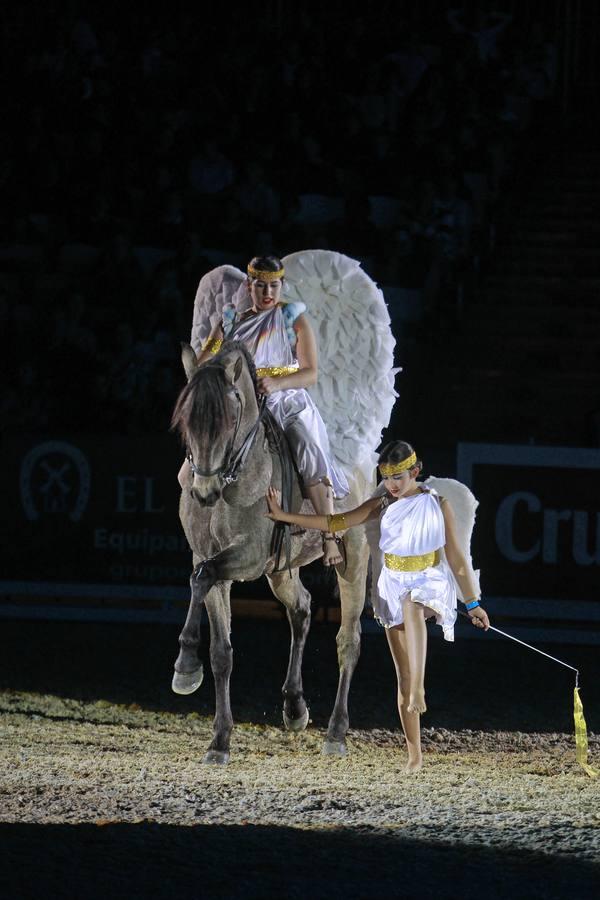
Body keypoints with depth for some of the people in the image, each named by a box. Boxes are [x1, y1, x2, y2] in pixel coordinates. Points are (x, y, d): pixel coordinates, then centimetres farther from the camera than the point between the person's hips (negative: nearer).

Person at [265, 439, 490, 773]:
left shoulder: (438, 505, -2)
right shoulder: (382, 505, 5)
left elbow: (456, 557, 2)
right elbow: (337, 522, 3)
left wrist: (473, 603, 5)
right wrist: (285, 517, -3)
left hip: (430, 583, -4)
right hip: (393, 585, 4)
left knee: (411, 605, -42)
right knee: (403, 674, 2)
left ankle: (419, 690, -54)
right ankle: (414, 754, 7)